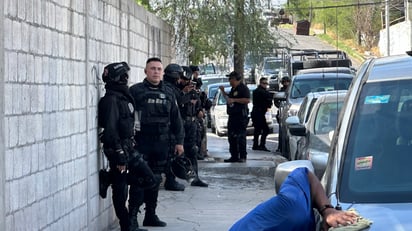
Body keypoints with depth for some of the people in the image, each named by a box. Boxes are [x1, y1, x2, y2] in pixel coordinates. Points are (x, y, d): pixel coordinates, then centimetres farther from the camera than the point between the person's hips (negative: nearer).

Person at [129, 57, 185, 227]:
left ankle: (151, 215, 21)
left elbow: (176, 118, 16)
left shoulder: (168, 93, 13)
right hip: (142, 143, -5)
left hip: (162, 144, 5)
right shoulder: (136, 91, -3)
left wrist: (179, 141, 12)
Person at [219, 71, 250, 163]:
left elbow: (247, 100, -19)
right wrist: (223, 92, 18)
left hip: (241, 116, -10)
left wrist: (234, 100, -19)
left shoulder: (243, 88, -9)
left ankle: (243, 156, -4)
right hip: (232, 116, 10)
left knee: (240, 136, -8)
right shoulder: (233, 89, 19)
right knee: (231, 136, 10)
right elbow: (229, 98, 32)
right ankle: (234, 156, 15)